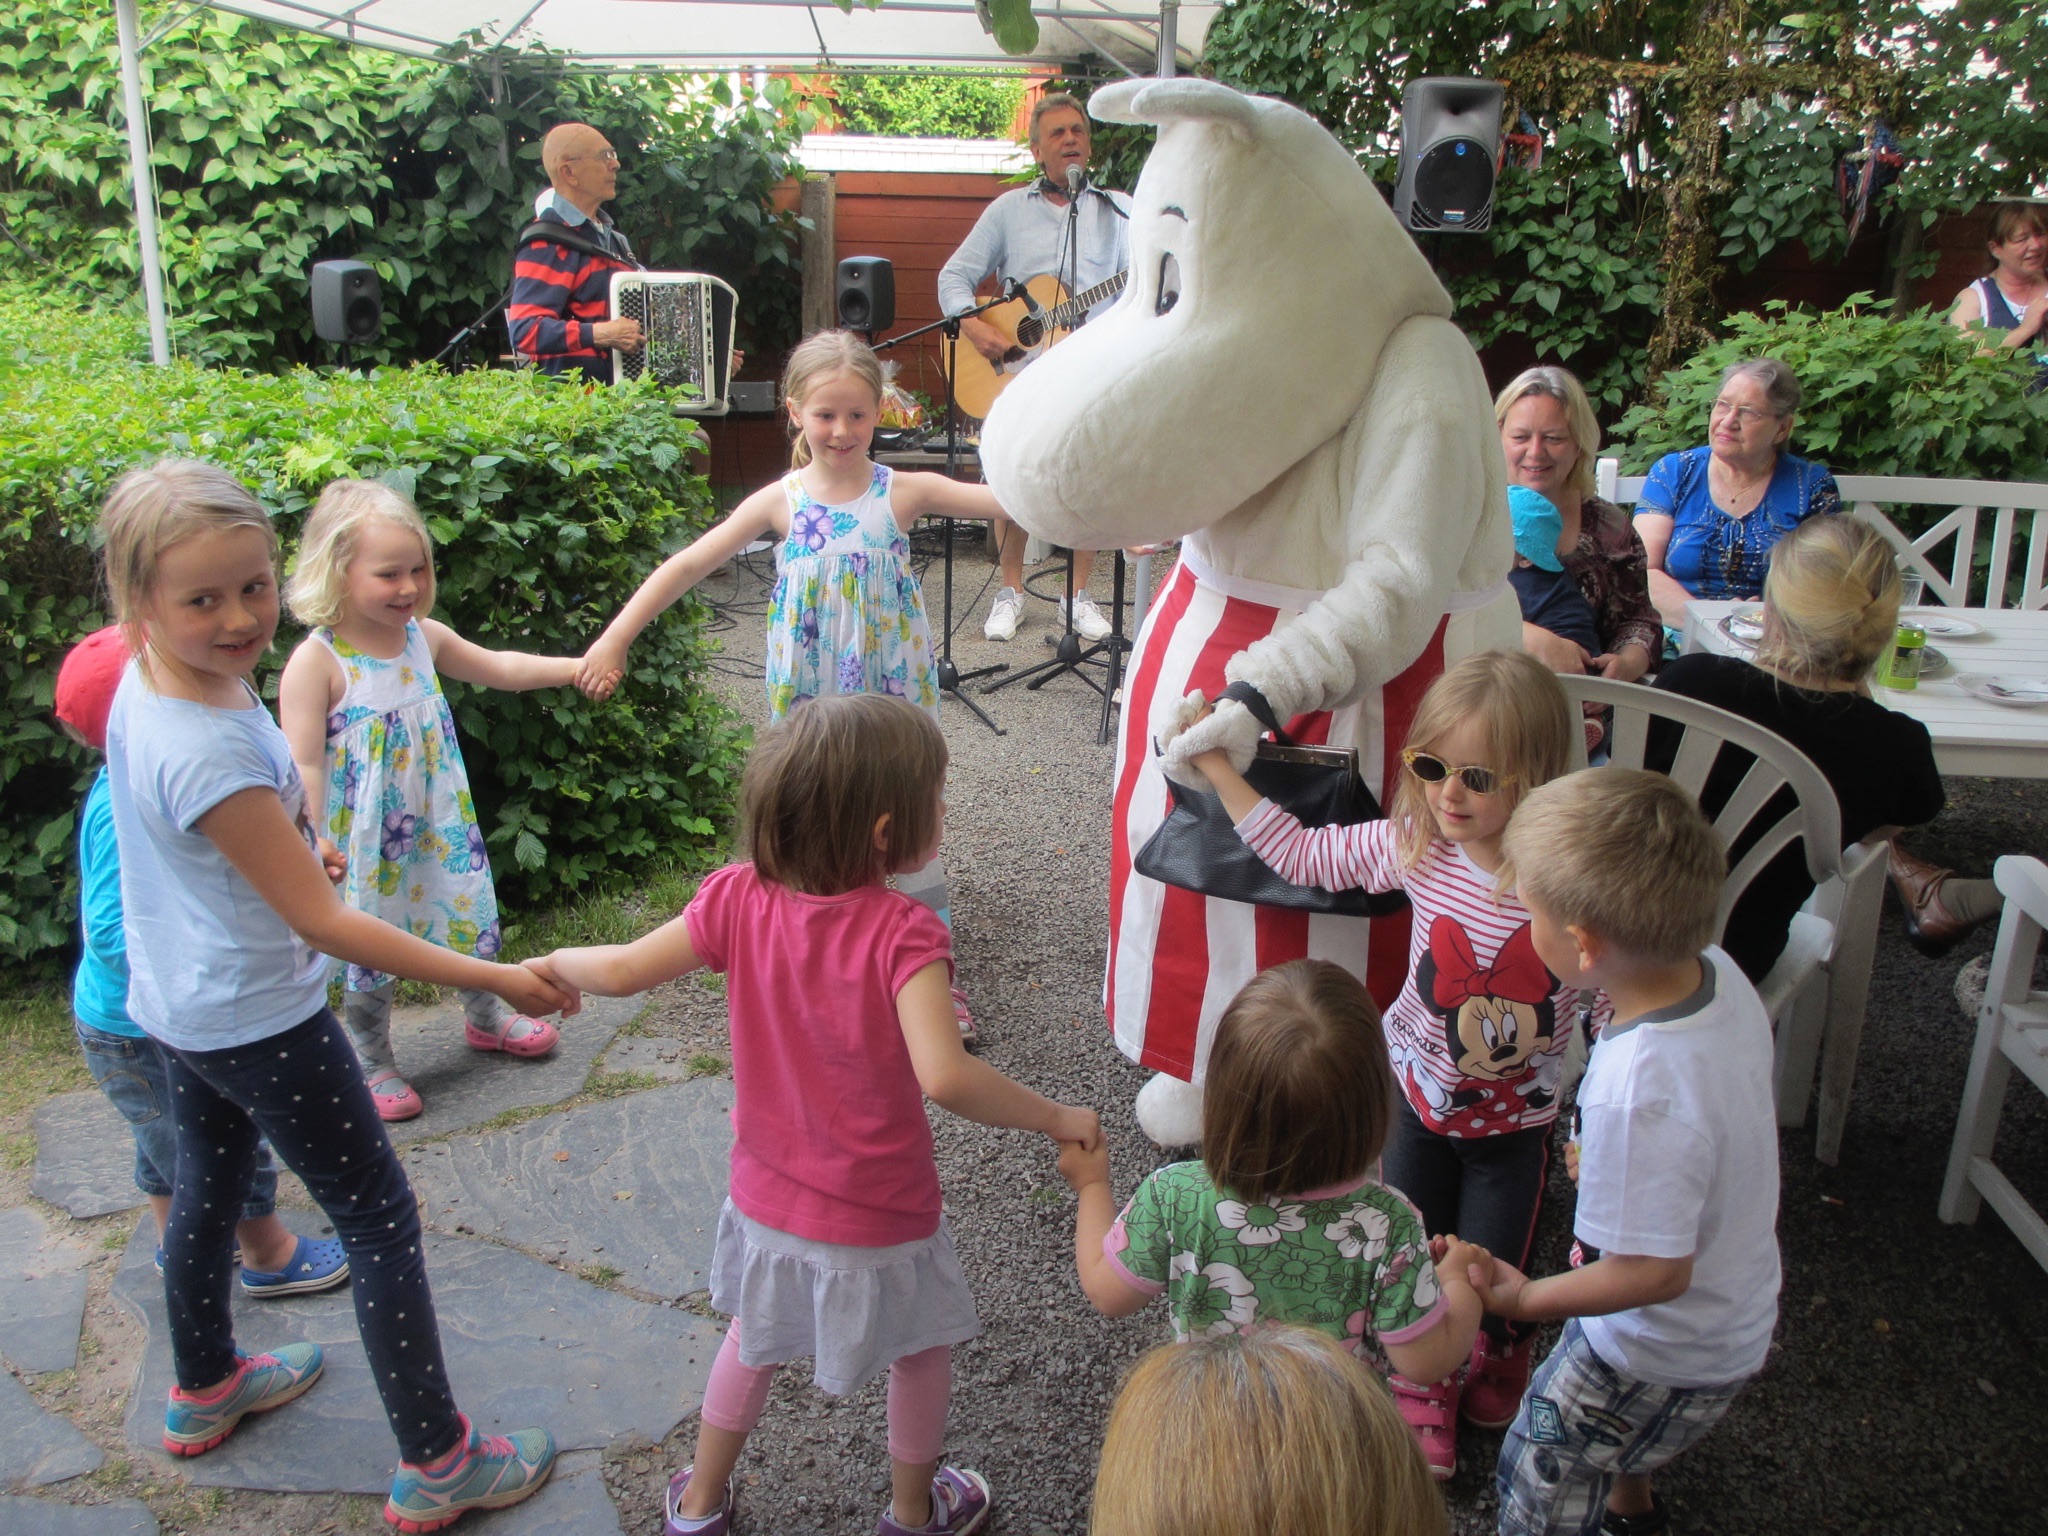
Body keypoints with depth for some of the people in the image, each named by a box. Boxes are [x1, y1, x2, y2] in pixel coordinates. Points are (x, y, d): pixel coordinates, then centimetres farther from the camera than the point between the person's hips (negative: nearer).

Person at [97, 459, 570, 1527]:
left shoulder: (143, 680, -5)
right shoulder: (210, 751, -34)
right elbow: (321, 923, -29)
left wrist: (282, 841, 27)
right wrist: (494, 980, -28)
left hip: (174, 998, 9)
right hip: (258, 1019, -9)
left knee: (208, 1187, 27)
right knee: (379, 1219, 2)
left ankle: (203, 1391, 50)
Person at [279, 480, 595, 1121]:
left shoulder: (425, 636, -1)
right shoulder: (316, 661, -21)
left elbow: (499, 669, 15)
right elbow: (302, 767, -22)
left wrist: (578, 667, 9)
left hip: (438, 825, 6)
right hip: (364, 843, -6)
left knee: (468, 910, 19)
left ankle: (484, 1017, 45)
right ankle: (373, 1062, 32)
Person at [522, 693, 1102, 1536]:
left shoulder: (739, 899, -16)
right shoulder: (902, 933, -29)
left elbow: (622, 970, -9)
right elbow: (943, 1075, -39)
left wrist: (551, 964, 12)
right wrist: (1057, 1118, -25)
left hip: (767, 1204, 4)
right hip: (878, 1225, -4)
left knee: (753, 1339, 32)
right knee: (923, 1351, 26)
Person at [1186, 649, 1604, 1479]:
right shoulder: (1415, 846, -17)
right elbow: (1303, 852, -4)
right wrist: (1217, 769, -7)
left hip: (1516, 1116, -2)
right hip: (1416, 1090, 3)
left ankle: (1497, 1363, 52)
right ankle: (1422, 1389, 48)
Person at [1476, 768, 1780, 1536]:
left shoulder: (1639, 1088, -41)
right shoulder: (1716, 970, -18)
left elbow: (1656, 1271, -30)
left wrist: (1526, 1298, -18)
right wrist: (1607, 1161, 9)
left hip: (1668, 1356, -8)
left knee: (1539, 1474, 17)